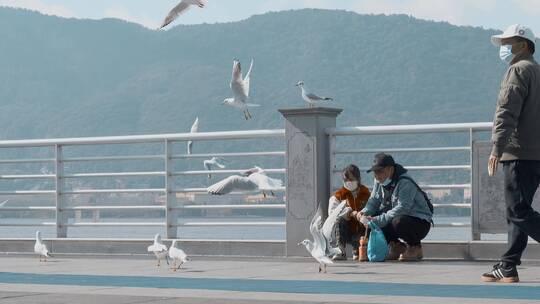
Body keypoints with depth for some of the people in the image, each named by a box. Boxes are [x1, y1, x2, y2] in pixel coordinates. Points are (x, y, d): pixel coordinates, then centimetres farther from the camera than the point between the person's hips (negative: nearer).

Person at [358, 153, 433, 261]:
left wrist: (378, 220, -38)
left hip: (421, 222, -8)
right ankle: (397, 247, 6)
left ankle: (415, 247, -8)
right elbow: (373, 201, 4)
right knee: (370, 218, -11)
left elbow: (402, 208, -33)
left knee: (398, 222, -39)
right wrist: (364, 213, -19)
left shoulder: (405, 183, -23)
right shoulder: (379, 181, 3)